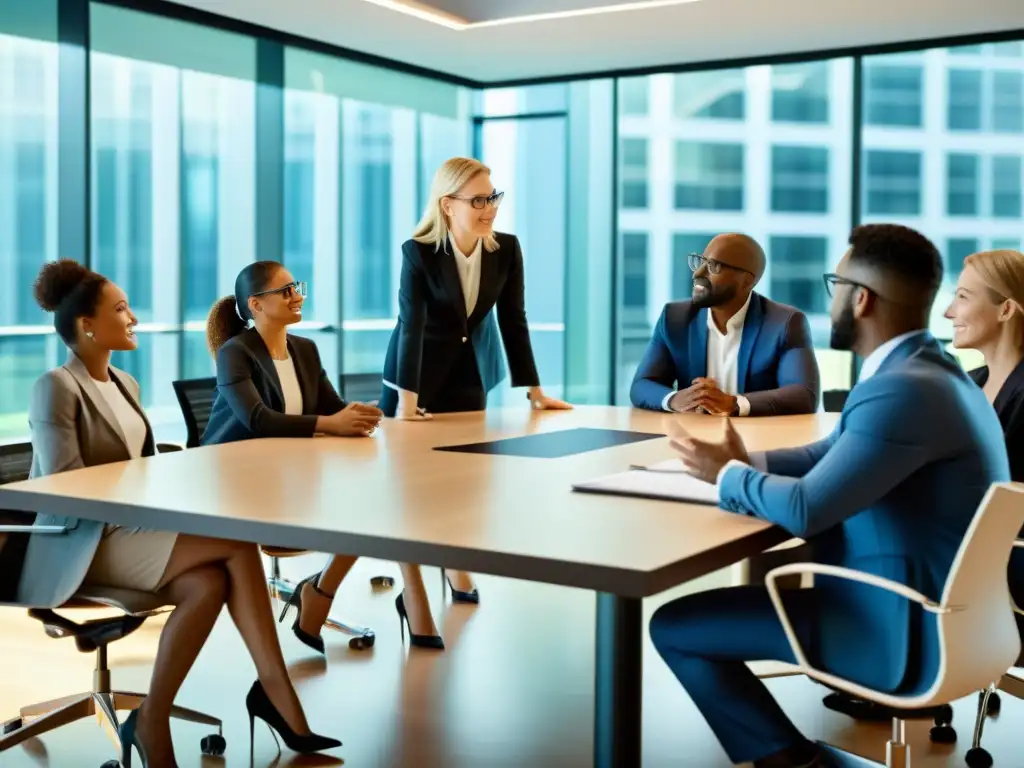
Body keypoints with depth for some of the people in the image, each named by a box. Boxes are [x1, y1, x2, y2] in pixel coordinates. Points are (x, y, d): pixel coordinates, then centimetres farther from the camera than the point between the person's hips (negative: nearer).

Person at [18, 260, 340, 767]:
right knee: (238, 542, -22)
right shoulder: (57, 387, -10)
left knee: (208, 583, -24)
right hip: (85, 543, -8)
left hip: (129, 528, 8)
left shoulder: (123, 384, 16)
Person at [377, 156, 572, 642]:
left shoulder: (507, 249, -11)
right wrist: (407, 401, -36)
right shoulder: (418, 252, -22)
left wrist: (534, 391, -7)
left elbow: (513, 322, -6)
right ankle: (413, 590, 10)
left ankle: (458, 568, 31)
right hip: (417, 377, -4)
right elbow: (412, 326, -28)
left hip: (469, 375, 4)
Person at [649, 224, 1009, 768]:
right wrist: (747, 463, -2)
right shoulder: (925, 371, 7)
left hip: (900, 630, -10)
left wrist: (727, 475, -11)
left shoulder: (903, 390, -27)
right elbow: (832, 455, 15)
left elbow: (804, 510, -30)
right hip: (939, 608, 10)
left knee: (673, 626, -7)